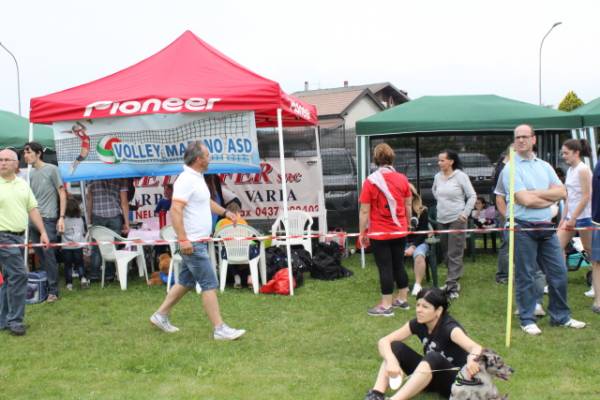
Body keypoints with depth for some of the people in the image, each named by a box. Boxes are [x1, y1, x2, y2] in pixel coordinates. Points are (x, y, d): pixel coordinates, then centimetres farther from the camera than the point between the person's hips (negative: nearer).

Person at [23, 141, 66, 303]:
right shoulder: (30, 173, 13)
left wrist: (61, 217, -9)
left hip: (48, 219, -5)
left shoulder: (51, 169, -3)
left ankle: (53, 290, 1)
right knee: (39, 255, 9)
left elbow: (62, 193, -3)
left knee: (48, 254, -6)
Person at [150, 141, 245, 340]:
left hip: (198, 241, 10)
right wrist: (182, 239, -30)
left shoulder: (198, 178, 14)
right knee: (210, 284, -7)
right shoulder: (186, 180, -17)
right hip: (192, 243, -10)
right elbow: (175, 210, -25)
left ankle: (161, 315, 28)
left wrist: (225, 212, 26)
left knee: (186, 282, 18)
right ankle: (219, 329, -2)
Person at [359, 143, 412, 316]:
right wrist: (407, 225, 21)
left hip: (379, 233, -4)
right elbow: (408, 206, 8)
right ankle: (403, 299, 27)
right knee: (399, 265, 16)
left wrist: (362, 233, -4)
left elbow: (364, 211, -12)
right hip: (399, 231, 4)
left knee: (385, 268, 1)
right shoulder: (402, 179, -1)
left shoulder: (371, 181, -13)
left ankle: (386, 306, 8)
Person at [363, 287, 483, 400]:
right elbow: (383, 341, -12)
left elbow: (476, 348, -41)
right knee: (395, 347, -14)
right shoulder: (418, 324, -8)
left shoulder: (449, 328, -24)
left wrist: (472, 359, -66)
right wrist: (392, 361, -34)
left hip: (457, 381, -6)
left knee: (432, 358, -37)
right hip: (432, 377, 6)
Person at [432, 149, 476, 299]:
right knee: (446, 253, 11)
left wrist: (465, 213, -13)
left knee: (455, 254, -7)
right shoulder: (437, 177, 5)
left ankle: (452, 286, -6)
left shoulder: (461, 176, -9)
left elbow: (472, 196, -7)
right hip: (441, 219, 6)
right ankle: (454, 281, 23)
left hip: (457, 219, -6)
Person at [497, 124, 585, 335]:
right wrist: (550, 197, -2)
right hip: (523, 228, -5)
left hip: (547, 227, 6)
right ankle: (527, 320, 13)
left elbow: (562, 192, 2)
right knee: (525, 276, 2)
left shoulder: (544, 166, 13)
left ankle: (560, 316, 22)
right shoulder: (511, 169, -6)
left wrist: (536, 193, -11)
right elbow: (524, 200, -16)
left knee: (558, 272, 8)